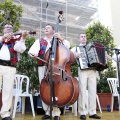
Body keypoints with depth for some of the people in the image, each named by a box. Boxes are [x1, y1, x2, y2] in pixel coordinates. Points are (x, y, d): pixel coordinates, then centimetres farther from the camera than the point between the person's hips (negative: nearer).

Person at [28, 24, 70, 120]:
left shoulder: (58, 40, 19)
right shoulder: (39, 41, 18)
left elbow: (67, 46, 3)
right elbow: (34, 49, -2)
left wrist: (61, 38, -12)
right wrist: (33, 53, -25)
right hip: (43, 67, 2)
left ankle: (56, 112, -9)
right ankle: (48, 111, 8)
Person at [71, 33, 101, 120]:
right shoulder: (76, 48, 14)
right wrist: (74, 54, -16)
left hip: (93, 71, 3)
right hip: (82, 70, -3)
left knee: (93, 91, 0)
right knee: (83, 91, -9)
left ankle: (92, 112, 4)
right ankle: (83, 112, -5)